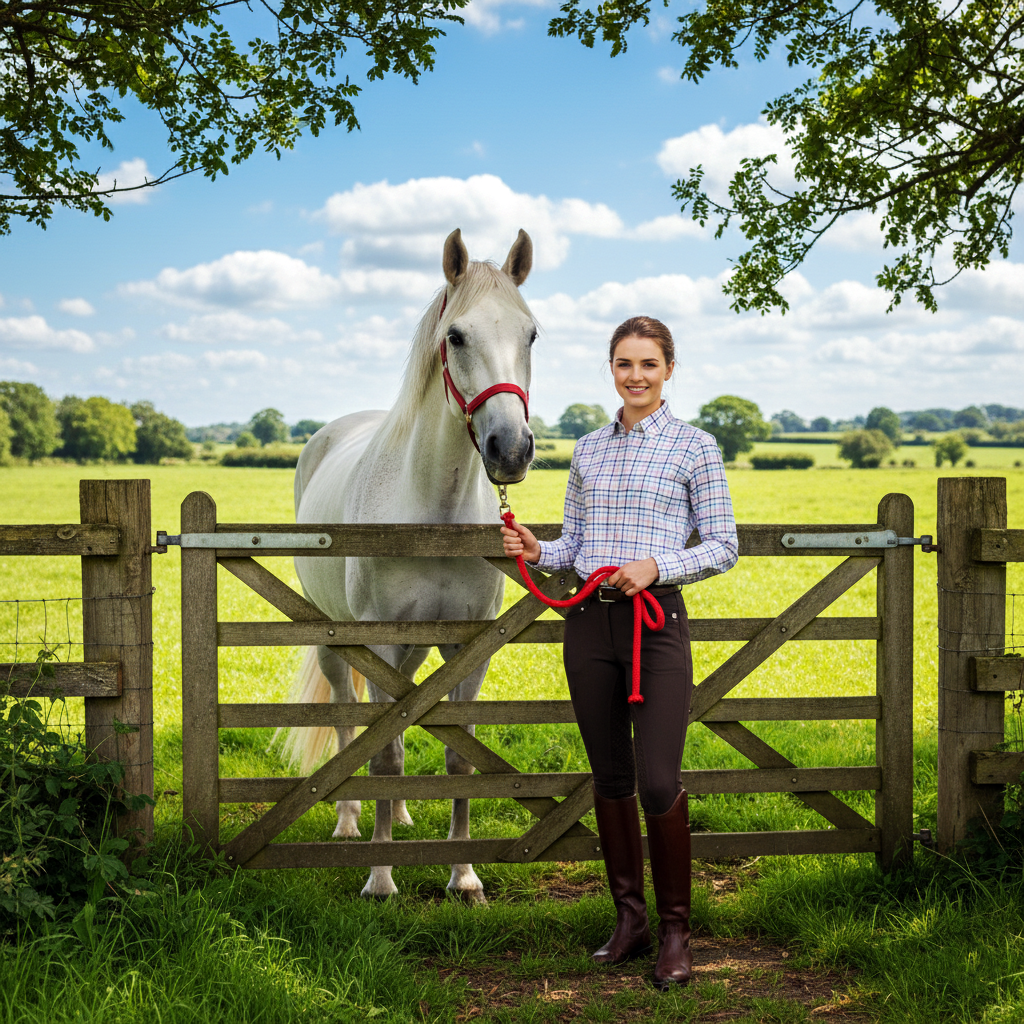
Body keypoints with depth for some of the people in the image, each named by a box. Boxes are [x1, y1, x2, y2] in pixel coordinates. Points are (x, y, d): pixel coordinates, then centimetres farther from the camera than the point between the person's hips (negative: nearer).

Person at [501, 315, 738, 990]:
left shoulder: (696, 447, 0)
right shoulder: (589, 449, 13)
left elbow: (723, 547, -1)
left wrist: (656, 565, -16)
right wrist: (536, 551, -4)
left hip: (657, 619, -4)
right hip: (590, 623, 5)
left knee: (658, 782, -9)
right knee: (611, 777, 10)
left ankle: (676, 930, 6)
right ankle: (630, 918, 22)